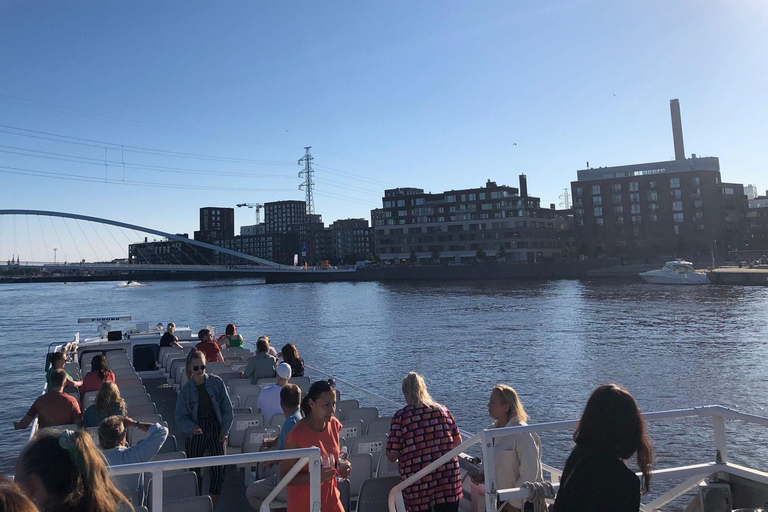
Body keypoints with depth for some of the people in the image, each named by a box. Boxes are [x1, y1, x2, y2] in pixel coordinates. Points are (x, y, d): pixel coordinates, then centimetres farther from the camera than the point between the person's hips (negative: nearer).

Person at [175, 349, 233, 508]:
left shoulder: (216, 382, -5)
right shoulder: (185, 390, -3)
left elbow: (227, 408, -1)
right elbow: (181, 416, -5)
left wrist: (225, 430, -5)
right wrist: (191, 427, -23)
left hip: (215, 430, 0)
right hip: (195, 433, 0)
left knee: (218, 471, -2)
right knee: (195, 472, 8)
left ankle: (212, 506, 14)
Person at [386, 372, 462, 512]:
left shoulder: (400, 416, -7)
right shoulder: (443, 410, 3)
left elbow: (392, 456, -8)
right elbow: (458, 443, 9)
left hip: (418, 486, -3)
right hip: (448, 479, 3)